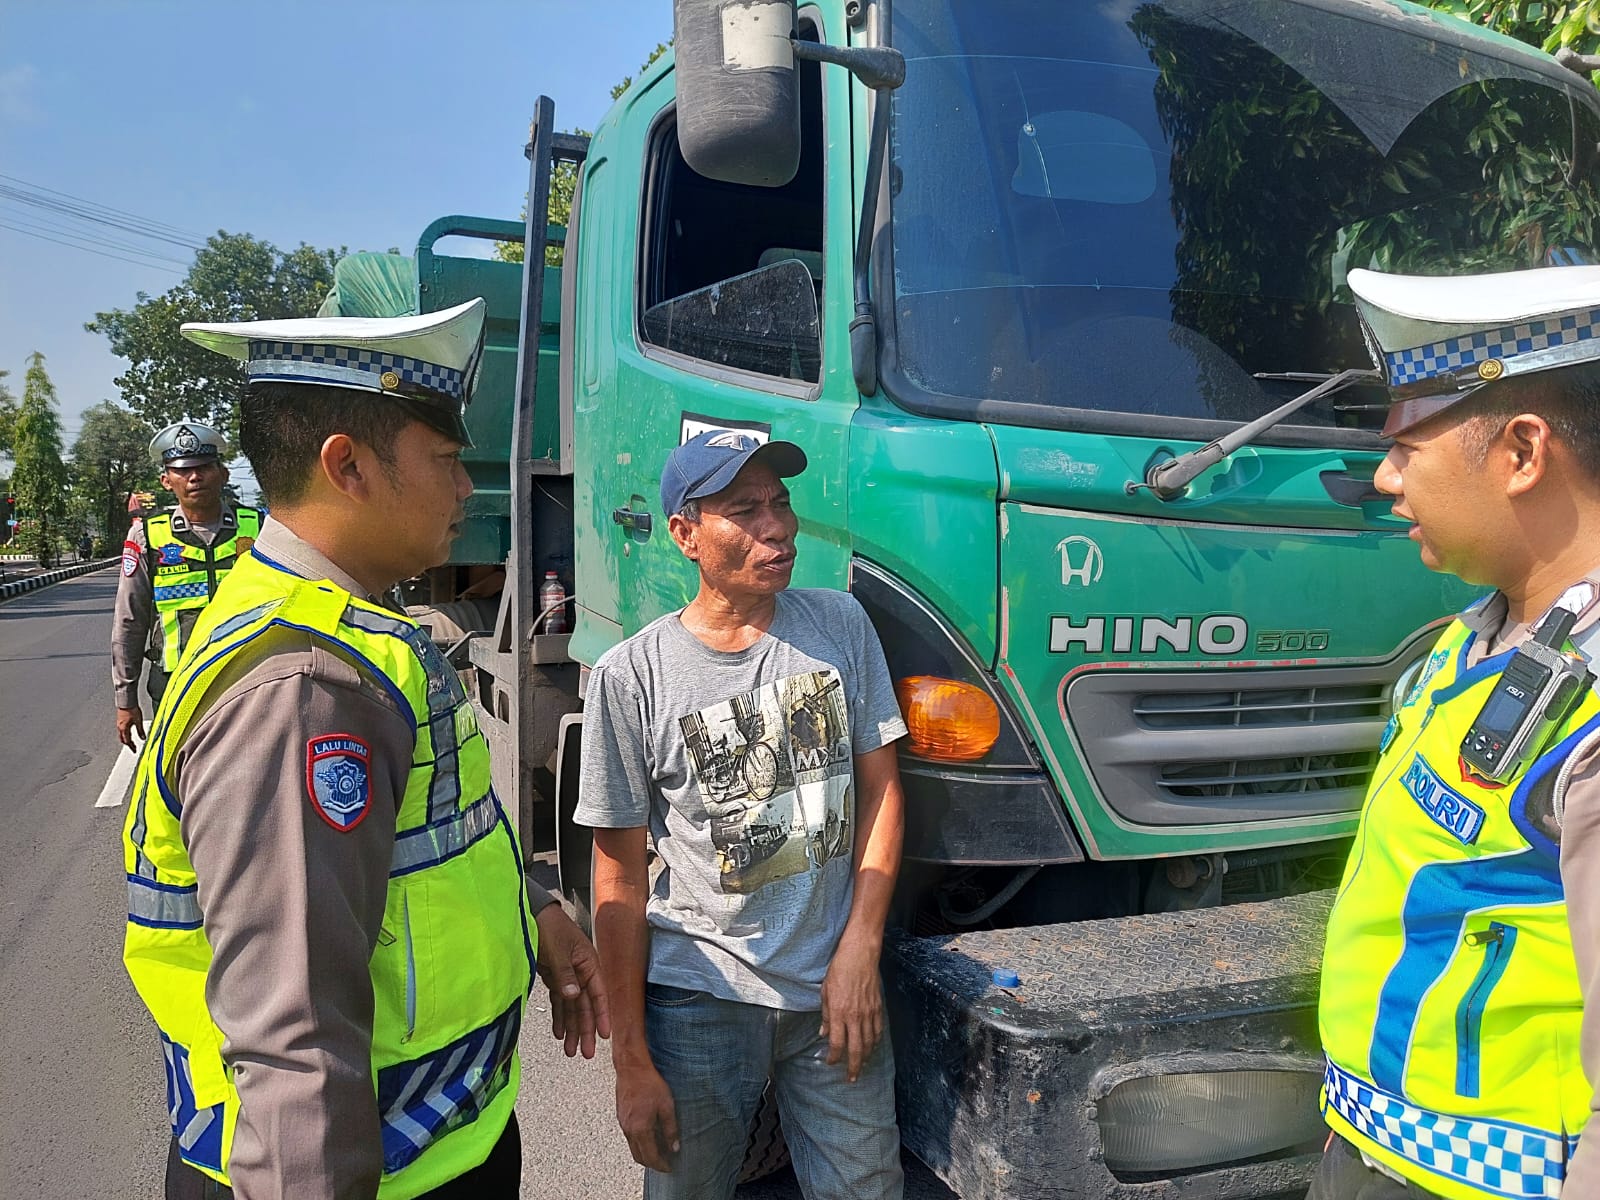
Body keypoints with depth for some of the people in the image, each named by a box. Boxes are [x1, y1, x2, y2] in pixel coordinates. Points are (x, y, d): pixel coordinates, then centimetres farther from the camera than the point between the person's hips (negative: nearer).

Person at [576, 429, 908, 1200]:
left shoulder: (841, 625, 0)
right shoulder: (632, 674, -10)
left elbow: (880, 789, 3)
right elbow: (620, 879, -6)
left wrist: (859, 951, -5)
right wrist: (631, 1062, -5)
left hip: (837, 988, 2)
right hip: (698, 1000, -2)